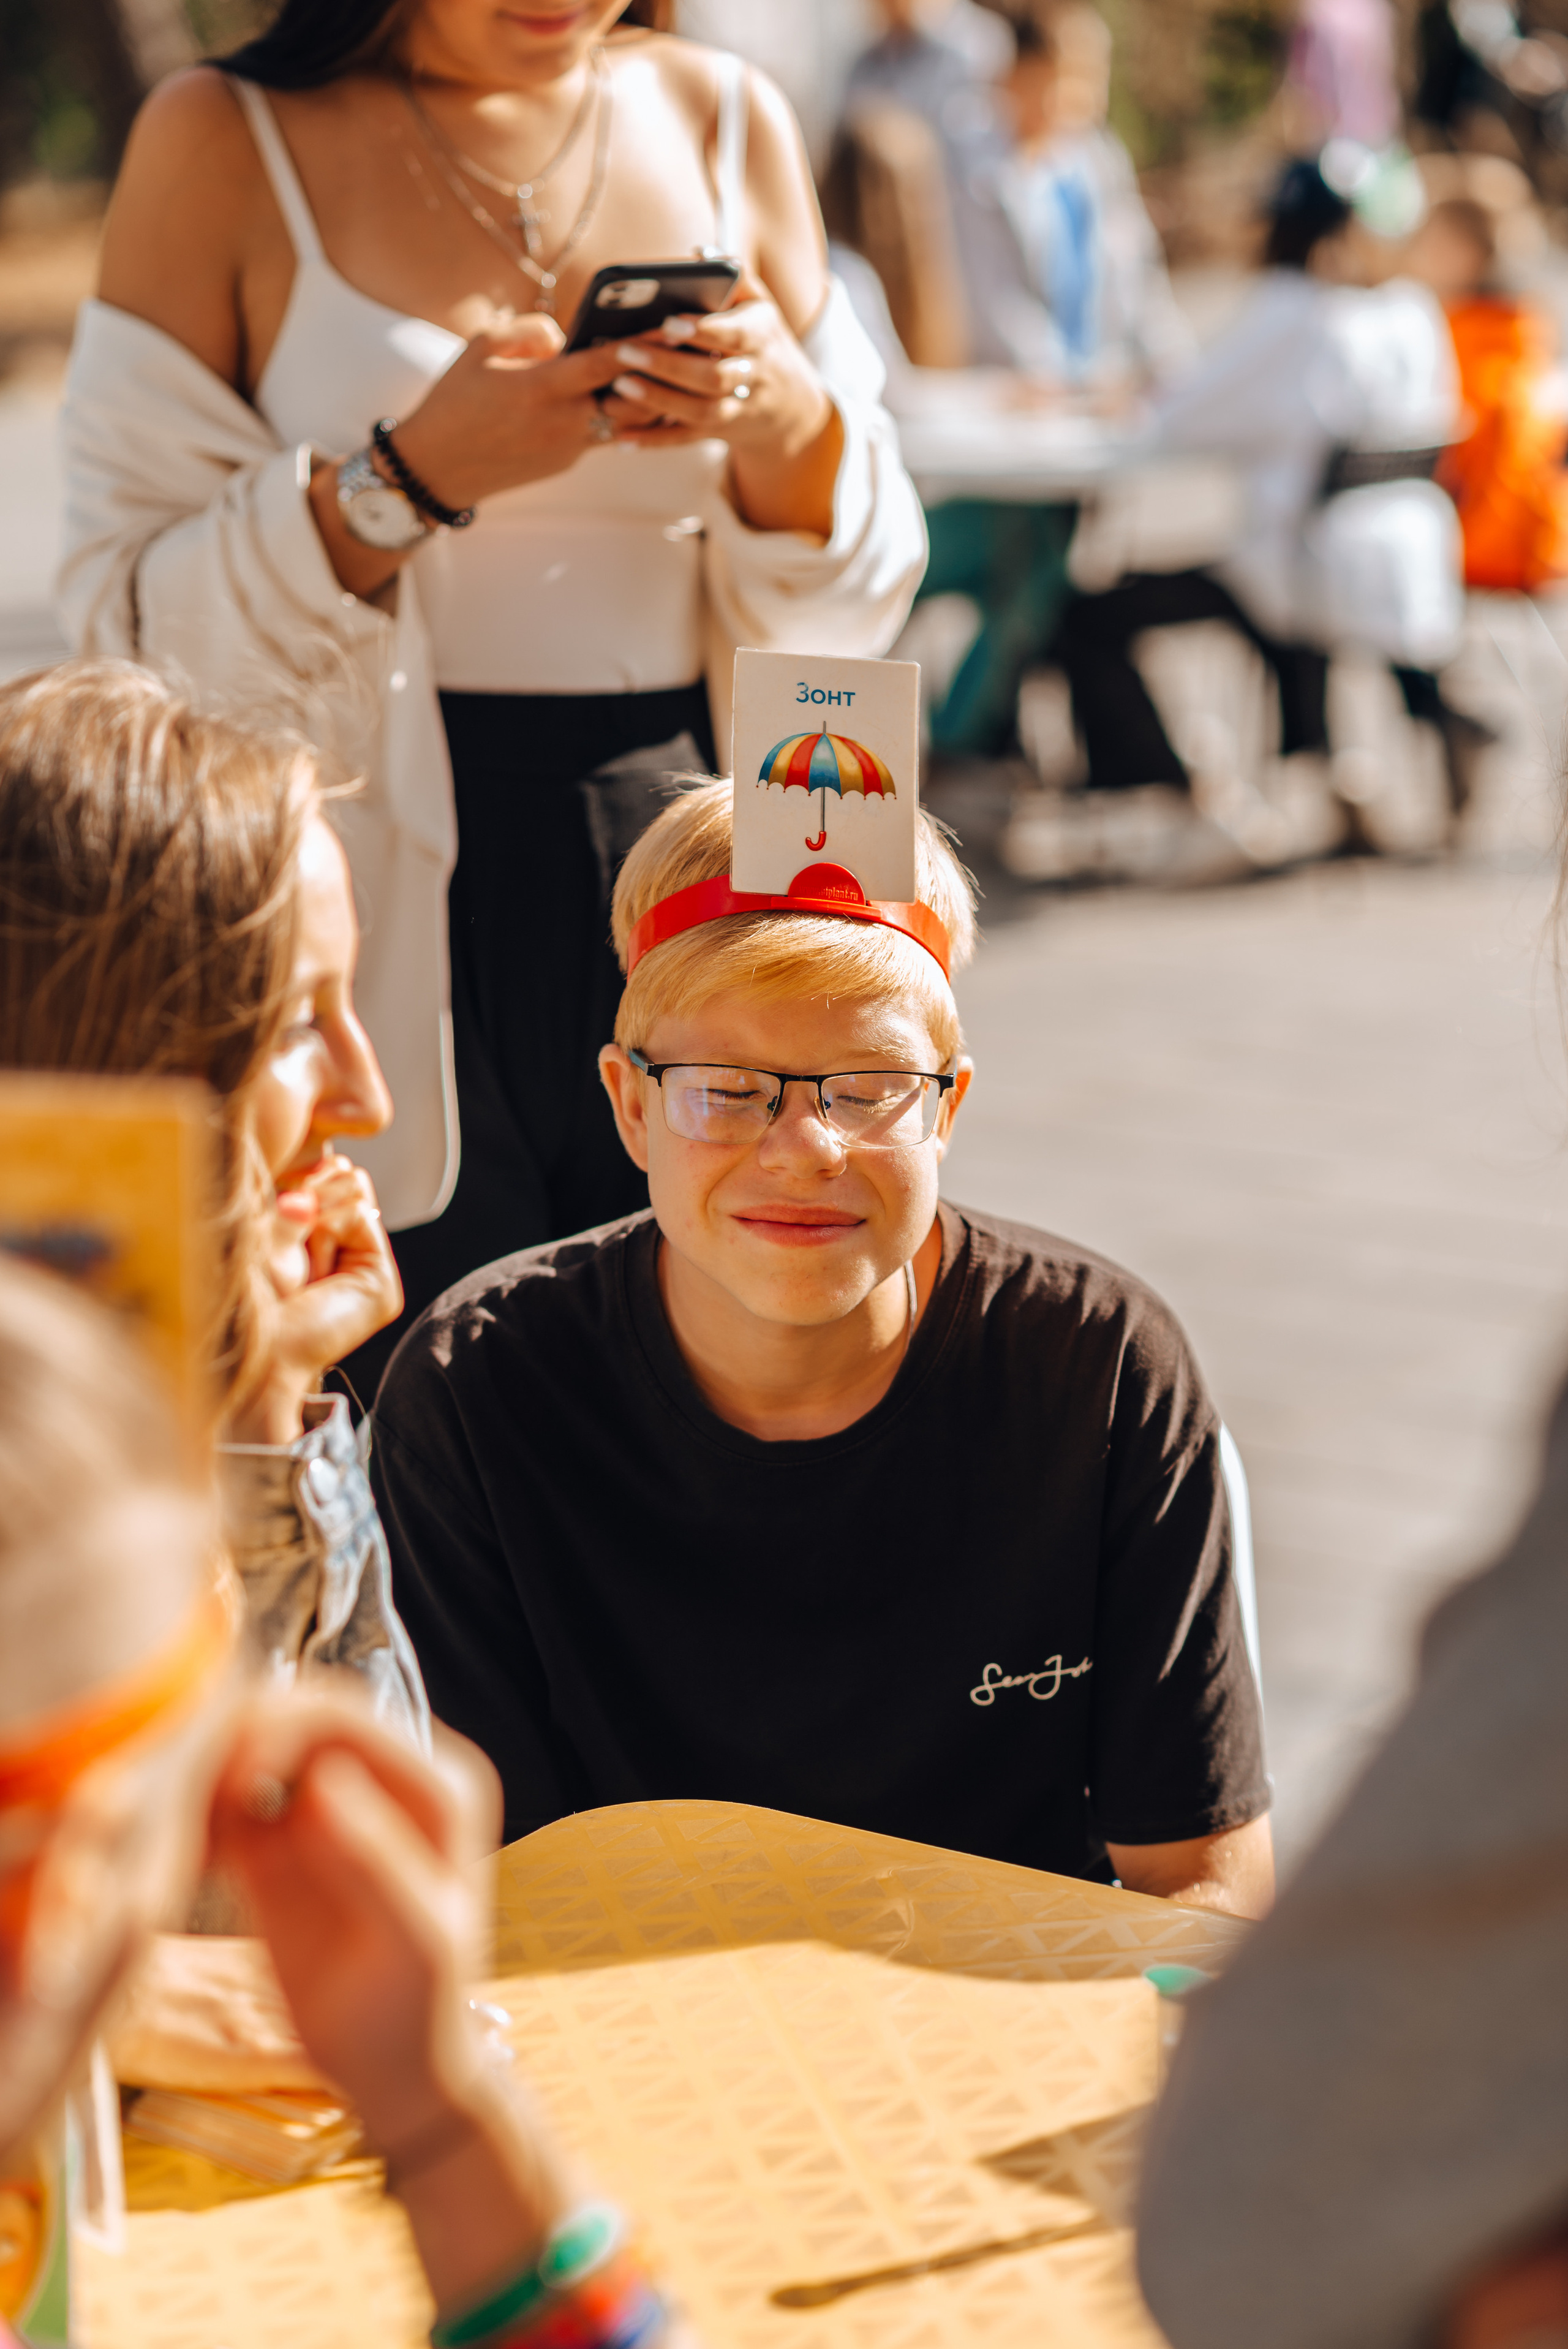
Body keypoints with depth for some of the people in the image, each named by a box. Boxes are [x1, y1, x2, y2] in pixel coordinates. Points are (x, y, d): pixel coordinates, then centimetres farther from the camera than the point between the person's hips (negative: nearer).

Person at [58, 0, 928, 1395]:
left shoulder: (730, 123, 8)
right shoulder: (225, 142, -1)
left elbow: (851, 608, 11)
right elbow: (127, 624, -6)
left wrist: (786, 425, -9)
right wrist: (416, 472, -18)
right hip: (395, 928, -3)